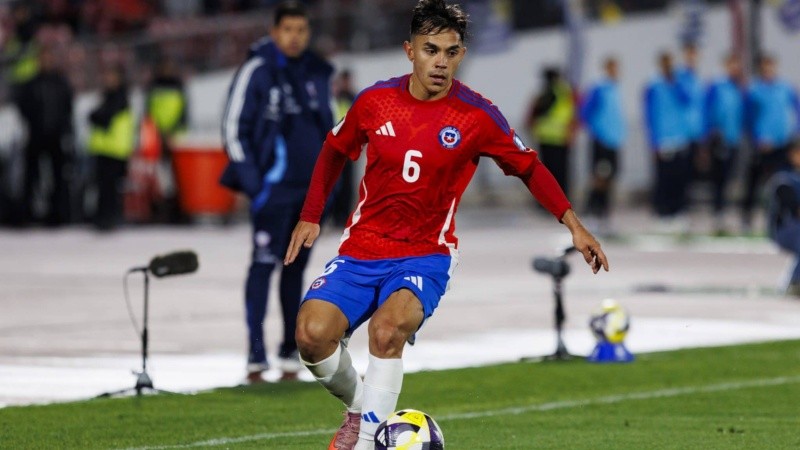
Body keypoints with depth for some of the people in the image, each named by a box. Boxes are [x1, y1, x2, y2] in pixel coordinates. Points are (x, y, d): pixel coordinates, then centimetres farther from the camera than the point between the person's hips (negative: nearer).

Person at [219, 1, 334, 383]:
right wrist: (251, 181, -12)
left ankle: (290, 351, 17)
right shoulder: (256, 71, -6)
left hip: (311, 189, 6)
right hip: (273, 188, -6)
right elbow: (233, 129, -6)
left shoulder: (317, 73, 10)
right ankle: (256, 354, -13)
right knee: (264, 263, -11)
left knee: (296, 267, 10)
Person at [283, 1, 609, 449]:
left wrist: (574, 225, -2)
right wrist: (310, 217, 15)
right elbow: (335, 151, 17)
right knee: (313, 333, -20)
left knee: (387, 329, -33)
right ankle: (360, 405, 11)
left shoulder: (478, 116, -8)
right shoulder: (376, 101, -2)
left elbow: (529, 167, 5)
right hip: (361, 248, 2)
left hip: (426, 255, -2)